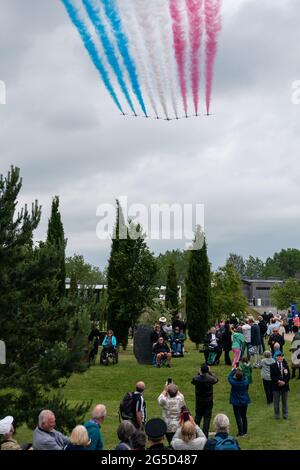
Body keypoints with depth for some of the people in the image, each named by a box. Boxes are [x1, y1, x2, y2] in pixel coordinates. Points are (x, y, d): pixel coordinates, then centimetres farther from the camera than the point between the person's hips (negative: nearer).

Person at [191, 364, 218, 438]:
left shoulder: (196, 379, -17)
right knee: (207, 418, 6)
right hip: (208, 401, -2)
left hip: (199, 402, 2)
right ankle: (205, 434, 6)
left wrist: (199, 373, 5)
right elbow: (216, 379, 3)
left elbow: (193, 381, 7)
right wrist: (210, 372, 5)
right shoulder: (210, 379, -20)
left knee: (198, 416, 19)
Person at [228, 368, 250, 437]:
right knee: (244, 417, 16)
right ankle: (245, 431, 24)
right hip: (244, 402, 4)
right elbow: (244, 377, 11)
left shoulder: (234, 383, -21)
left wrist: (234, 369, 7)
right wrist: (240, 371, 13)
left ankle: (241, 432, 1)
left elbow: (229, 377, -2)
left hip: (236, 403, -4)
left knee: (238, 417, 2)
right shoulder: (245, 382, -13)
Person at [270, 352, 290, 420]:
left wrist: (284, 382, -12)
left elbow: (288, 376, 2)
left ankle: (285, 415, 20)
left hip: (285, 385, 2)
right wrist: (279, 381, -19)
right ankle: (277, 415, 15)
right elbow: (272, 376, -8)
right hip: (276, 386, -2)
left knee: (284, 401, 10)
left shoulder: (285, 365, 6)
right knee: (276, 401, 4)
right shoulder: (273, 366, -2)